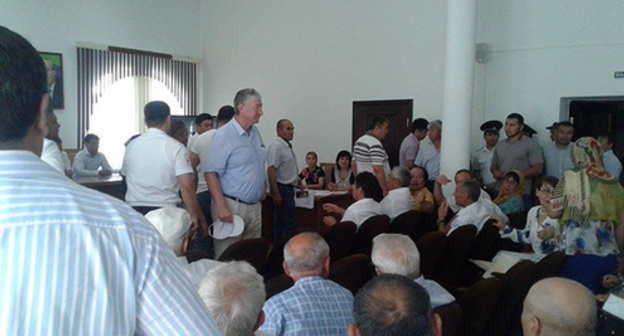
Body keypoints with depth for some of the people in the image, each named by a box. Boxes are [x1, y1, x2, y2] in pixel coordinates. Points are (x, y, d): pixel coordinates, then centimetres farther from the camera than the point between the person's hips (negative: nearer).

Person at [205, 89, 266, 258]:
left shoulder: (255, 133, 12)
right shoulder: (224, 135, -12)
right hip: (232, 206, -7)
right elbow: (210, 173, -16)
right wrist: (221, 207, -21)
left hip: (255, 206, 8)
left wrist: (262, 190, 15)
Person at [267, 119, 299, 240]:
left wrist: (298, 183, 24)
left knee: (280, 222, 14)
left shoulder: (287, 146, 14)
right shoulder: (276, 146, -17)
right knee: (291, 224, -10)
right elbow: (271, 170, -23)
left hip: (288, 188, 10)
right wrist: (276, 193, -26)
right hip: (282, 189, -10)